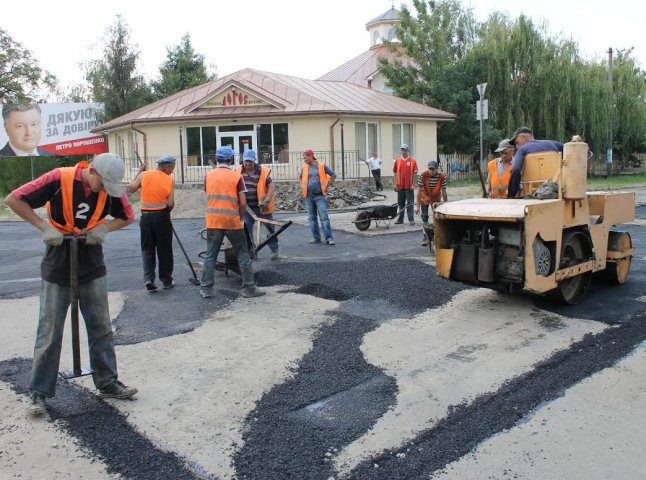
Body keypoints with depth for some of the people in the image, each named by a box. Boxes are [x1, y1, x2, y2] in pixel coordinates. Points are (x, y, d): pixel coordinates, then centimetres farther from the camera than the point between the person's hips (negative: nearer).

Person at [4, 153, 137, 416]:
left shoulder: (111, 188, -8)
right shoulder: (60, 178, -18)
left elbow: (128, 216, 6)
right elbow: (13, 199, -14)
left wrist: (103, 227, -12)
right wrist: (45, 227, -21)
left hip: (92, 265, 4)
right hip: (58, 266, -3)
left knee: (101, 327, 9)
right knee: (49, 331, 4)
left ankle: (107, 383, 20)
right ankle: (39, 392, 16)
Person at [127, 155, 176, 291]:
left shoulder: (144, 175, -1)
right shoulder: (168, 179, -7)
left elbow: (130, 189, 9)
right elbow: (170, 203, -11)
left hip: (146, 216, 2)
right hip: (162, 216, -2)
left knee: (147, 249, 10)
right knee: (164, 249, 8)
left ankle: (148, 278, -3)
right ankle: (167, 280, 16)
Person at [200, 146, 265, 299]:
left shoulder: (208, 176, 6)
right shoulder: (237, 177, -3)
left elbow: (209, 198, 10)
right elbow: (243, 203, -5)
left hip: (213, 222, 3)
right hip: (232, 222, -3)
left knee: (210, 255, 11)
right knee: (242, 255, 7)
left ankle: (206, 289, 12)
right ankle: (249, 288, 9)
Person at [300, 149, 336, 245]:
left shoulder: (322, 166, -2)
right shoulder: (305, 168, 8)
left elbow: (333, 175, 5)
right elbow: (300, 177, 27)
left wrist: (327, 186, 0)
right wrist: (302, 187, 14)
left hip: (320, 196, -4)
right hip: (308, 196, 4)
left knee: (324, 217, -9)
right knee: (312, 218, 7)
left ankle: (329, 238, -8)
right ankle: (316, 237, 16)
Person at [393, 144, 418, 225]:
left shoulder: (412, 160, -2)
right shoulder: (398, 160, 6)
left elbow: (414, 173, -3)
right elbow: (395, 173, 9)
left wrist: (413, 184, -8)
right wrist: (395, 184, 5)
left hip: (409, 186, -3)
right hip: (400, 186, 3)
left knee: (410, 203, 0)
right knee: (400, 203, 12)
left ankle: (411, 219, 2)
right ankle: (400, 219, 21)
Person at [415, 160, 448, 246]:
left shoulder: (442, 177, -24)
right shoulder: (423, 175, -26)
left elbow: (444, 192, -15)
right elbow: (419, 191, -22)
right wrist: (417, 206, -21)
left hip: (436, 198, 1)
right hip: (425, 198, -1)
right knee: (424, 218, -2)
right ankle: (426, 238, 8)